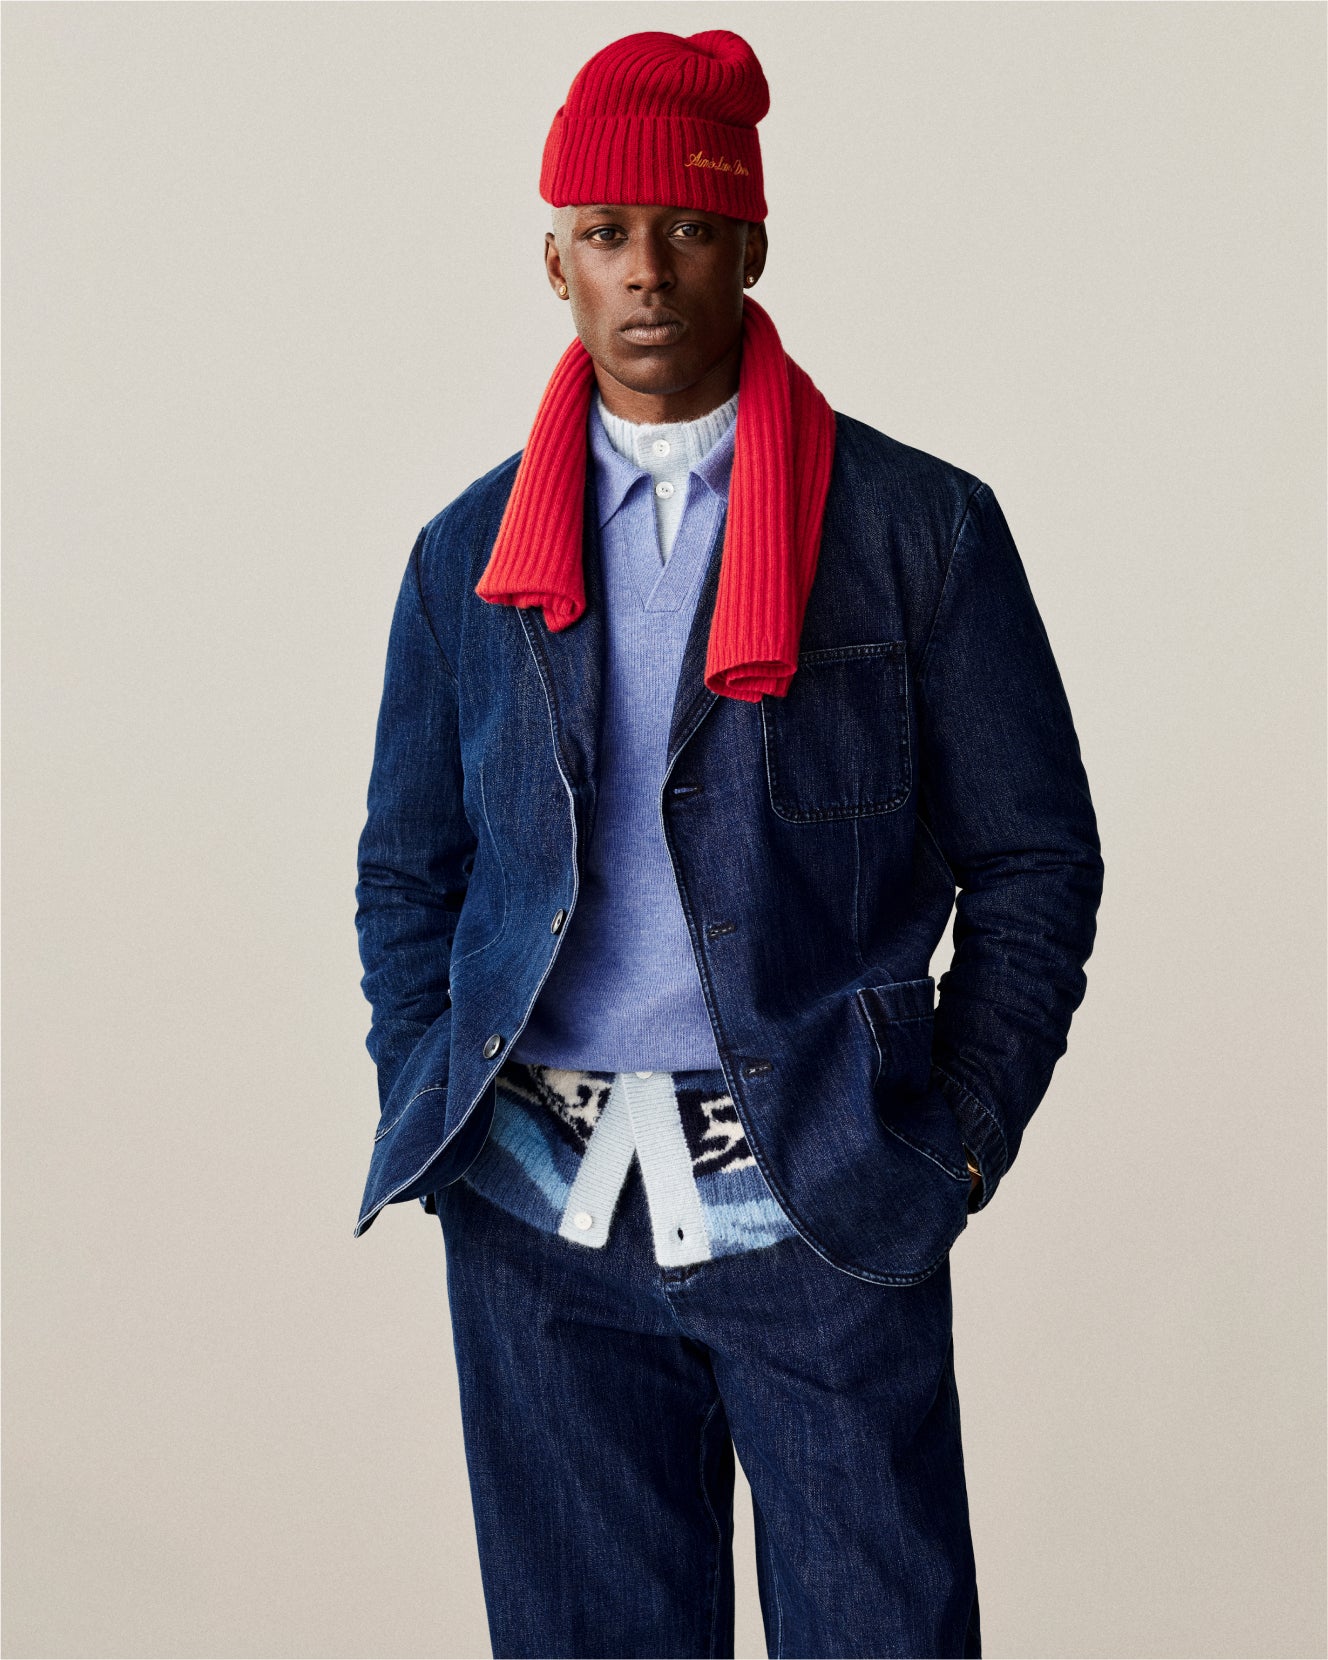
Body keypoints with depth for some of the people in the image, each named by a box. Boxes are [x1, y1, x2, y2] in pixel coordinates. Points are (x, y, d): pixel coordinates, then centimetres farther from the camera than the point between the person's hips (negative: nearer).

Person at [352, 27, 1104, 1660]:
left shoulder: (922, 525, 0)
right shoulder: (469, 555, 8)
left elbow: (1035, 860, 3)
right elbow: (405, 874, 15)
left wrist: (953, 1142, -3)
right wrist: (436, 1121, 4)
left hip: (821, 1211, -2)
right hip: (538, 1221, 3)